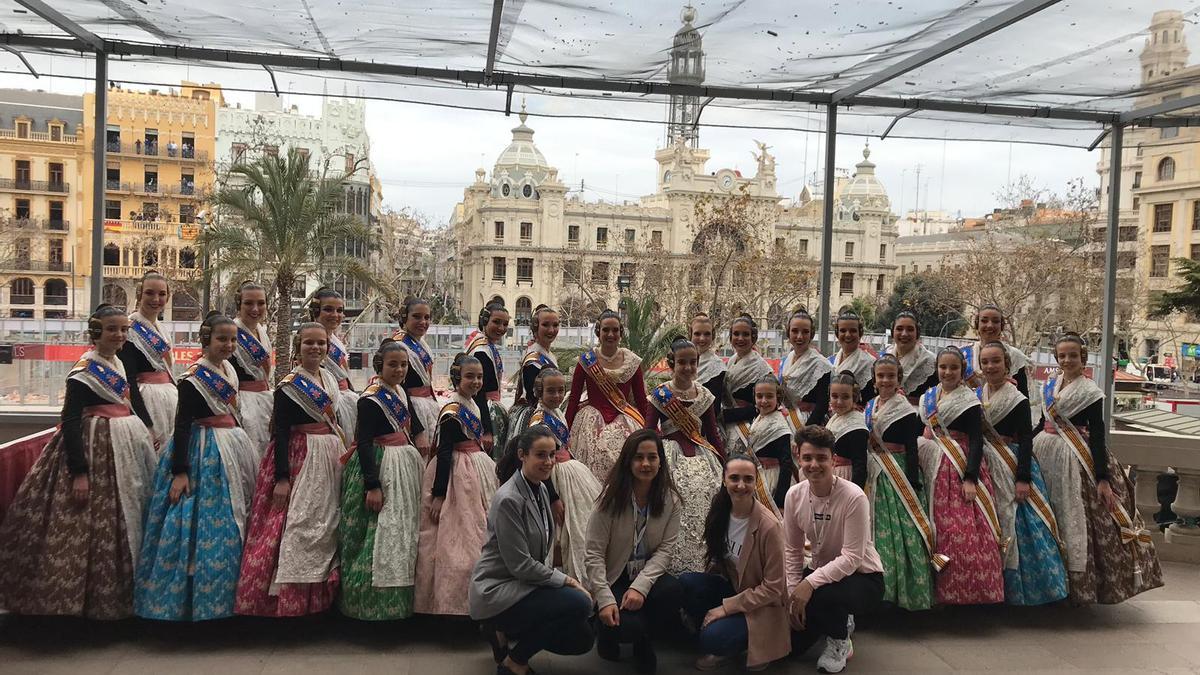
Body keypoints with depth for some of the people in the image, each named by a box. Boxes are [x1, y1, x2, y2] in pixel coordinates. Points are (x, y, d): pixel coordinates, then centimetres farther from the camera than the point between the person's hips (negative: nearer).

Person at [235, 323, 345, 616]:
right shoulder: (289, 385, -9)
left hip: (330, 460, 7)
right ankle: (287, 601, 3)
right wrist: (281, 477, -18)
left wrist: (344, 451, 15)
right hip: (298, 459, -7)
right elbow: (281, 432, -13)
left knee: (324, 531, 11)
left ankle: (317, 598, 22)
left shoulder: (331, 378, 10)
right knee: (296, 529, -9)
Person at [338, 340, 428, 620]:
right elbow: (364, 443, -19)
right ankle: (372, 603, 7)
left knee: (403, 531, 13)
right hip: (379, 469, -9)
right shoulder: (370, 398, -15)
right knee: (381, 532, -7)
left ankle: (397, 601, 25)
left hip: (404, 468, 9)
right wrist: (372, 486, -23)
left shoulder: (401, 393, 8)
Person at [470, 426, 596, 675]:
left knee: (582, 640, 2)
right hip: (496, 590, -9)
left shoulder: (540, 489, 6)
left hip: (523, 584, 9)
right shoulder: (509, 499, -21)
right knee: (580, 603, -23)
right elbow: (520, 564, -21)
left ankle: (506, 633, 14)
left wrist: (564, 579, 0)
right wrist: (565, 579, -13)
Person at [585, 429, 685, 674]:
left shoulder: (671, 500, -5)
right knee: (629, 625, -29)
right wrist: (605, 599, -23)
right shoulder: (612, 497, -15)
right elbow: (594, 555, -14)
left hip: (648, 575, 3)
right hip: (613, 578, -3)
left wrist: (640, 586, -24)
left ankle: (645, 642, 2)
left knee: (673, 590, -29)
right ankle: (608, 632, 12)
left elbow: (665, 549, -9)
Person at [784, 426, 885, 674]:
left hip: (863, 577, -5)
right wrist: (792, 593, -11)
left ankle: (840, 642, -2)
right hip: (820, 572, 6)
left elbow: (852, 558, -28)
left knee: (821, 595, -38)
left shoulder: (853, 497, -27)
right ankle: (840, 622, 29)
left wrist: (809, 583, -36)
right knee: (790, 642, -1)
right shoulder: (794, 495, -10)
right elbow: (793, 551, -2)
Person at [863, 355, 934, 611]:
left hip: (899, 473, -6)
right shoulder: (869, 406, 10)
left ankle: (908, 590, 5)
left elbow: (912, 449, -10)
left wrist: (913, 485, -15)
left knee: (902, 530, -5)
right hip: (875, 476, 6)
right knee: (879, 530, 9)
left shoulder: (905, 410, -8)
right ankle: (881, 589, 18)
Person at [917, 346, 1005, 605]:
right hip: (935, 471, 6)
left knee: (965, 530, -8)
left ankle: (973, 588, 3)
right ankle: (945, 590, 17)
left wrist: (971, 478, -19)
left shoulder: (968, 400, -7)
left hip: (961, 468, -6)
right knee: (941, 530, 8)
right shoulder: (928, 397, 11)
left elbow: (976, 441, -11)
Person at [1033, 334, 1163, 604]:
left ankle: (1081, 586, 9)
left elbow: (1097, 436, -13)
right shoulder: (1049, 386, 8)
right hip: (1049, 457, 6)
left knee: (1077, 522, -3)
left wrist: (1102, 478, -17)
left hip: (1078, 462, -6)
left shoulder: (1089, 392, -9)